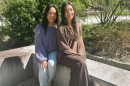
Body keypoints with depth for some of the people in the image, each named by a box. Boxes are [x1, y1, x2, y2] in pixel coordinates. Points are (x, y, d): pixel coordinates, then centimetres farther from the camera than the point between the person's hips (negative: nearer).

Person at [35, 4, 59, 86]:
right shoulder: (40, 27, -11)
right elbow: (38, 43, -11)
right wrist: (42, 59, -19)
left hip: (53, 52, 1)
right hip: (42, 52, -1)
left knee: (52, 64, -29)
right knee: (43, 69, -25)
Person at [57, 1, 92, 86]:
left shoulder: (78, 26, 8)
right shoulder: (61, 27, -8)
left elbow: (80, 42, 8)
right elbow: (62, 46, -10)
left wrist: (81, 54, -8)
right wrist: (76, 54, -14)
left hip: (76, 55, 4)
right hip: (64, 55, -4)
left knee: (80, 64, -29)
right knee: (81, 63, -29)